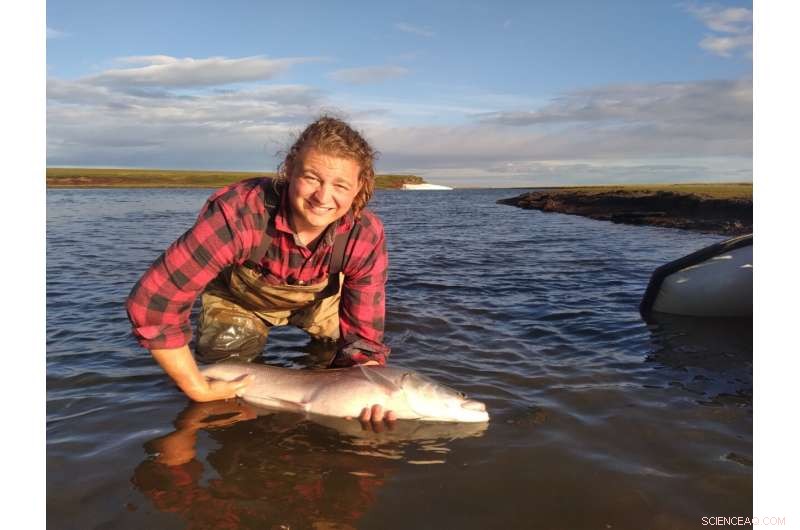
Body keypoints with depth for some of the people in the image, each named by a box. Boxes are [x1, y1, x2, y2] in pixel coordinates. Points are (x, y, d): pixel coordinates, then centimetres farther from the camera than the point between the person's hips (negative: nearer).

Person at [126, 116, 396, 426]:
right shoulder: (237, 214, -44)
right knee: (228, 396, -3)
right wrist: (198, 390, -34)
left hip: (318, 296, 2)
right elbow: (151, 302, -40)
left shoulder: (366, 236, -34)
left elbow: (364, 337, -26)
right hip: (239, 298, -1)